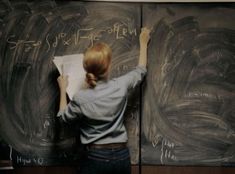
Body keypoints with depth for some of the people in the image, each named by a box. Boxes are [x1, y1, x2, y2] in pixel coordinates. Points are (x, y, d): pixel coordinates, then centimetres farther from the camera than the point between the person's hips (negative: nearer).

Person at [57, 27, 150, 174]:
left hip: (96, 157, -2)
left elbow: (63, 117, 6)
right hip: (122, 156, 3)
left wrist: (63, 89, 16)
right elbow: (141, 70, 11)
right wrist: (143, 42, 25)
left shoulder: (81, 99, -15)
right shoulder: (121, 86, -10)